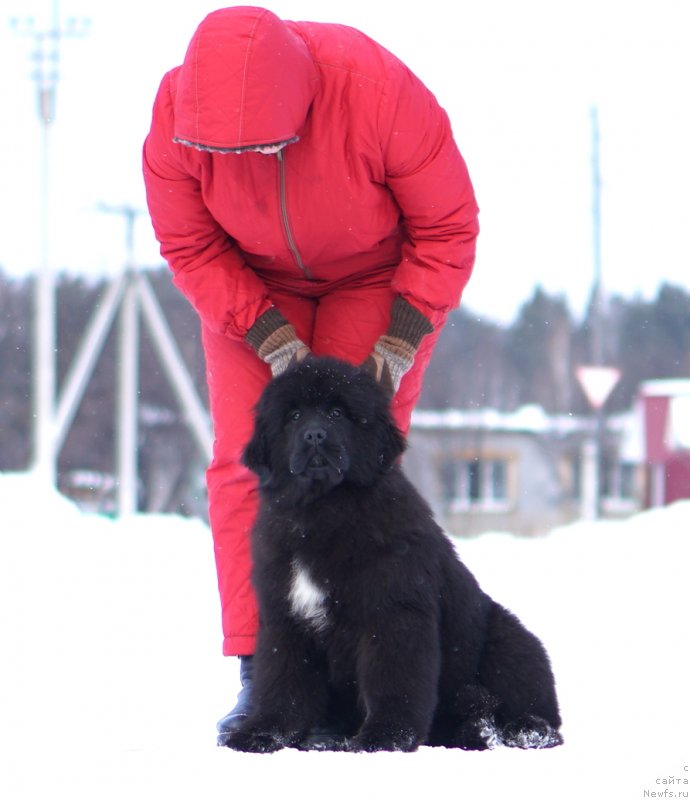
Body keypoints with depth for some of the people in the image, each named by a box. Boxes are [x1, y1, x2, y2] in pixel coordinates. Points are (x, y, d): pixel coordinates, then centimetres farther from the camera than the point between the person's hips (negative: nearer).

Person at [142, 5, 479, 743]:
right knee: (245, 460, -11)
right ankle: (258, 676, -11)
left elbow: (447, 227, -20)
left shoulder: (382, 95, -34)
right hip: (252, 285, 2)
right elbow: (189, 245, -12)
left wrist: (405, 332, -26)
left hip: (377, 279, -2)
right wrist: (265, 331, -23)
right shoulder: (177, 113, -26)